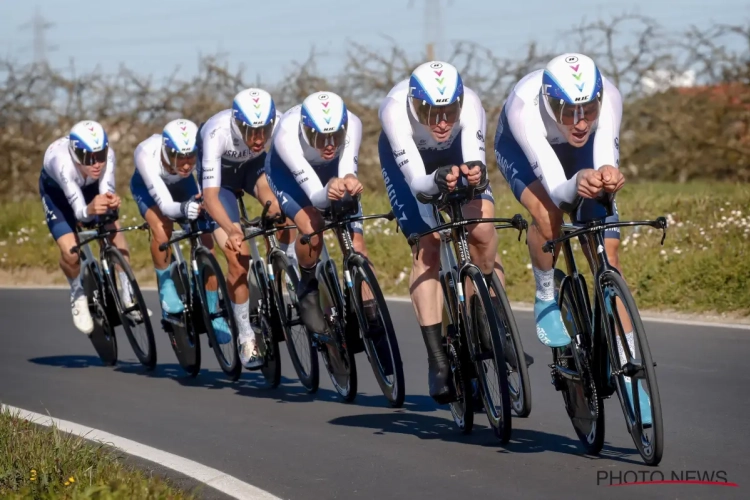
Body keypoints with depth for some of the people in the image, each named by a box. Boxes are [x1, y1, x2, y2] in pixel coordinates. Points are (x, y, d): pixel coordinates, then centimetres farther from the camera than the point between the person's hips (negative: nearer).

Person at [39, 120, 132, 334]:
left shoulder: (107, 154, -35)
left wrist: (111, 202, -62)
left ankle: (128, 294, -1)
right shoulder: (61, 161, -44)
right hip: (56, 190, -3)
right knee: (70, 252, -19)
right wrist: (89, 210, -69)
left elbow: (107, 191, -38)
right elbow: (78, 210, -47)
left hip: (91, 187, 3)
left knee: (114, 231, -18)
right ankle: (78, 296, 11)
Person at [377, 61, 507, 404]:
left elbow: (476, 163, -45)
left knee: (482, 230, -22)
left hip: (456, 153, 1)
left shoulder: (469, 103, -37)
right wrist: (437, 180, -66)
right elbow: (417, 181, -45)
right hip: (407, 157, -1)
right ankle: (437, 361, -13)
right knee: (426, 247, -15)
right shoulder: (395, 110, -40)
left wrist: (476, 173, -68)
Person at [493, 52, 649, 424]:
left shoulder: (608, 97, -37)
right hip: (520, 147, -2)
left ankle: (628, 375, -3)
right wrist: (578, 183, -69)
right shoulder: (524, 106, -43)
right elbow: (556, 188, -46)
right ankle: (546, 299, -5)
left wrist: (609, 177, -67)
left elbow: (606, 162, -43)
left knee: (607, 253, -10)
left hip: (579, 153, 2)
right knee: (547, 213, -35)